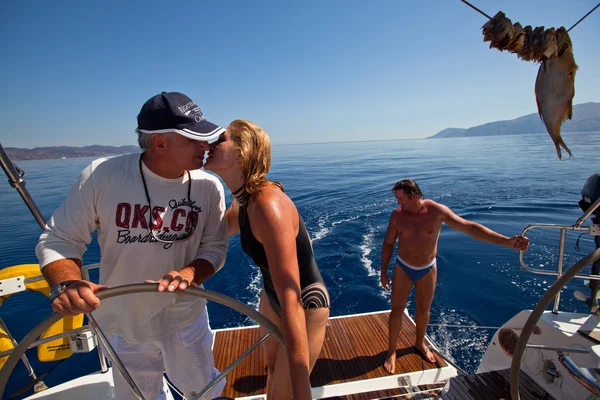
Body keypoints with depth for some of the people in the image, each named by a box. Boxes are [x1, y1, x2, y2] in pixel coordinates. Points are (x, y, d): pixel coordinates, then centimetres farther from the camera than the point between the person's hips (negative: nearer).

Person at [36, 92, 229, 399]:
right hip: (122, 325, 0)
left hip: (186, 320, 1)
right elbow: (58, 240, -9)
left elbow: (215, 248, -8)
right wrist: (67, 283, -28)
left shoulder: (208, 186, -16)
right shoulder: (102, 175, -18)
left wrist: (189, 273, -28)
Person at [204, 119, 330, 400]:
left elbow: (291, 302, -40)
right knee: (272, 367, 32)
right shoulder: (243, 201, -8)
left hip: (305, 306, -8)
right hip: (272, 297, 8)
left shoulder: (268, 206, -37)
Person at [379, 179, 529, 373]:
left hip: (427, 270, 1)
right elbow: (388, 243, -6)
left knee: (423, 309, 18)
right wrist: (383, 270, -4)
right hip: (403, 269, 0)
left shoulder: (437, 211, -19)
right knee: (397, 310, 2)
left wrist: (506, 241, -26)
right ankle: (391, 351, 22)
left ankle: (420, 343, 44)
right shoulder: (397, 215, -15)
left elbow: (470, 227, -19)